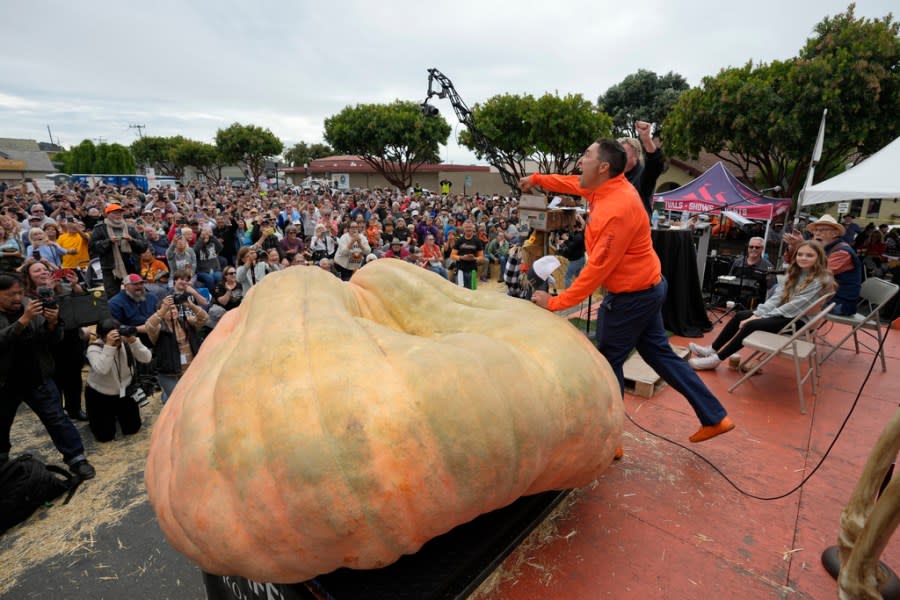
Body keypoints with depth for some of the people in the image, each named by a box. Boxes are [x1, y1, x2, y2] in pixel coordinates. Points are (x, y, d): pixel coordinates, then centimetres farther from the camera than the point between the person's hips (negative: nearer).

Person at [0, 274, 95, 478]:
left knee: (57, 418, -1)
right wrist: (24, 320, -36)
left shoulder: (33, 308, -3)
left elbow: (53, 341, -4)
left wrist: (52, 323, -24)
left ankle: (77, 459, 3)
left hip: (37, 379, 0)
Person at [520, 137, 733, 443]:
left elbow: (597, 269, -27)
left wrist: (555, 302, -22)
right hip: (647, 288, 10)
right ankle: (715, 417, 30)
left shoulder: (617, 210, -28)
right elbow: (575, 183, 21)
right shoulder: (611, 186, 0)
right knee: (659, 353, 19)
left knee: (607, 364, 2)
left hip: (630, 297, -10)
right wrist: (537, 179, 26)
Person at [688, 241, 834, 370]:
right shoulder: (796, 273, 9)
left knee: (751, 325, -26)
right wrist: (757, 313, -12)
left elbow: (795, 305, -21)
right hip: (783, 312, 8)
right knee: (739, 316, -1)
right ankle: (712, 349, 1)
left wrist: (763, 317, -20)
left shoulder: (821, 280, -15)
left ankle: (716, 359, -21)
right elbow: (777, 296, 1)